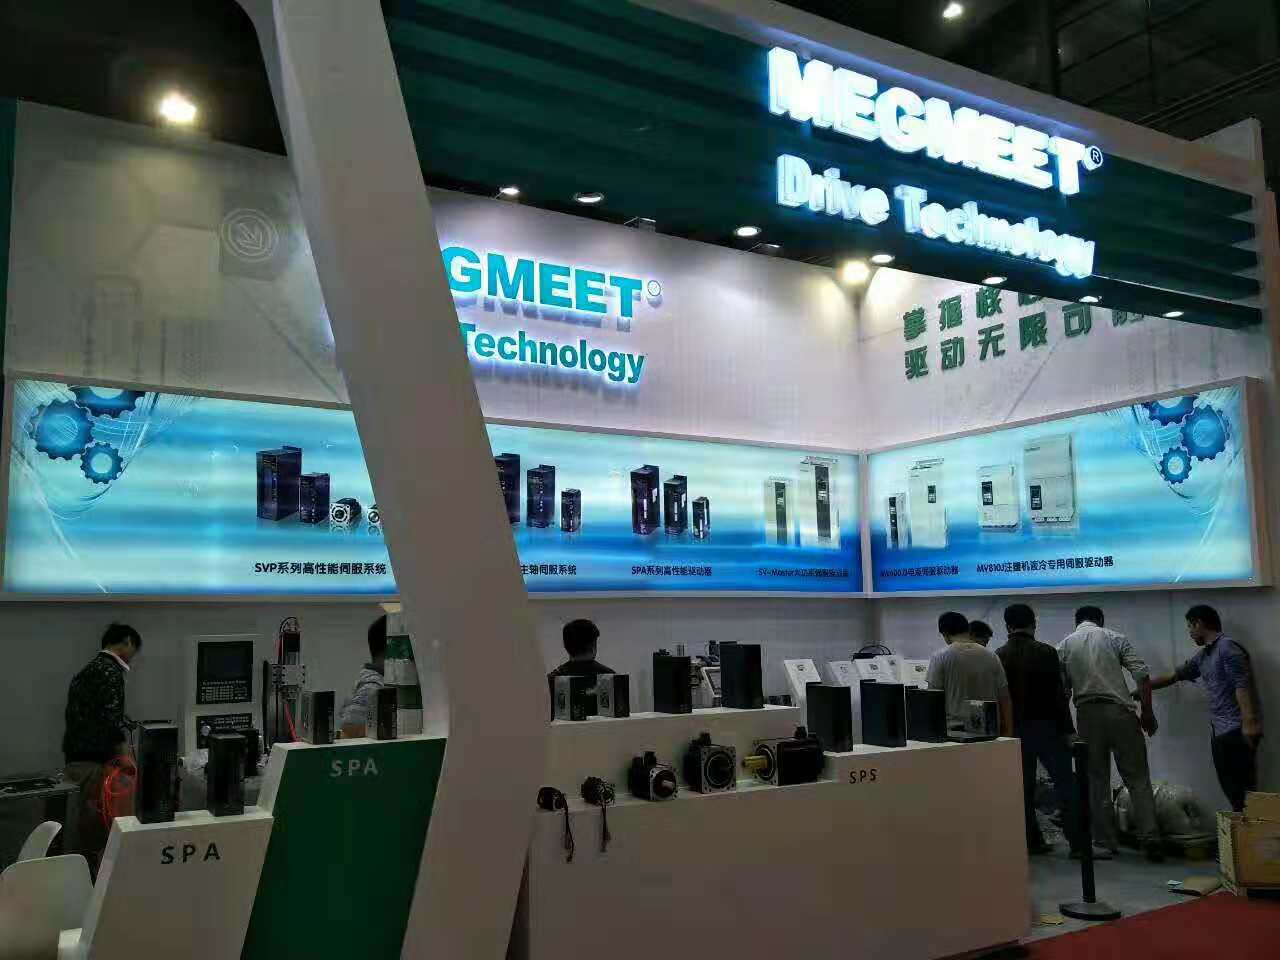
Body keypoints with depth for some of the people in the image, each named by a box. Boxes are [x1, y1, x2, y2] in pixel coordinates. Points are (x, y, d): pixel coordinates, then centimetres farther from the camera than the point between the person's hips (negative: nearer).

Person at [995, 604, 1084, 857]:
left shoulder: (998, 656, 0)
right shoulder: (1046, 652, -8)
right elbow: (1058, 694, -10)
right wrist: (1067, 729, -4)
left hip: (1015, 729, 3)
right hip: (1046, 727, -3)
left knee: (1024, 788, 10)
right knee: (1065, 786, 2)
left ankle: (1033, 841, 12)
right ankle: (1078, 843, 0)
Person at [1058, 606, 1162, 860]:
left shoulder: (1064, 646, 9)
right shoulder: (1116, 638, 6)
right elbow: (1142, 674, -4)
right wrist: (1147, 712, 2)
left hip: (1087, 714, 1)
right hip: (1120, 711, -1)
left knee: (1097, 780, 8)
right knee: (1137, 777, 4)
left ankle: (1106, 842, 10)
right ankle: (1149, 837, -4)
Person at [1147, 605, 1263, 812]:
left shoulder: (1227, 647, -7)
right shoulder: (1203, 656, 19)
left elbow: (1243, 686, -16)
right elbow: (1175, 676, 29)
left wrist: (1249, 723, -23)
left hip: (1237, 730, -9)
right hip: (1220, 731, 9)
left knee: (1242, 788, -11)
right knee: (1231, 788, 6)